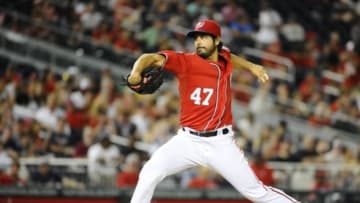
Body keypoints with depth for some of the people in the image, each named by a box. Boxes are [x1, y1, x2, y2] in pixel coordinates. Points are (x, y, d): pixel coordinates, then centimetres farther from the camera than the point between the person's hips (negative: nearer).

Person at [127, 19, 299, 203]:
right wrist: (136, 72, -44)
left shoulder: (224, 59, 5)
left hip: (220, 144, 2)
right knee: (150, 174, -19)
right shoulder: (186, 61, -9)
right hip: (188, 141, -2)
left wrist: (251, 66, 21)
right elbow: (152, 58, -25)